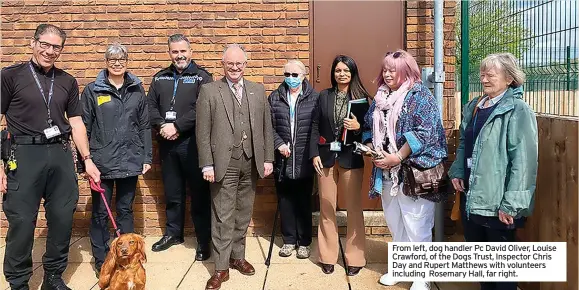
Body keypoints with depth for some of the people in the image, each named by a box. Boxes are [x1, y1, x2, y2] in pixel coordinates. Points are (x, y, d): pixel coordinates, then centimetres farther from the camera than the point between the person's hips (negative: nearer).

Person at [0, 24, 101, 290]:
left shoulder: (67, 82, 12)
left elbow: (76, 123, 13)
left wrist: (87, 159, 8)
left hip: (61, 154, 4)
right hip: (24, 155, -3)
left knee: (62, 218, 7)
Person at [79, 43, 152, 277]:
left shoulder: (137, 90, 6)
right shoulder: (92, 91, 0)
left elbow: (144, 126, 8)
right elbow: (84, 128, 0)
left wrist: (147, 157, 4)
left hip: (130, 161, 2)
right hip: (101, 162, -2)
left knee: (126, 210, 12)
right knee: (100, 213, 6)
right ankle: (101, 261, 21)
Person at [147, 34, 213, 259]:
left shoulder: (201, 77, -2)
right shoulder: (160, 78, 14)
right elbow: (151, 106, 9)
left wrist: (176, 126, -16)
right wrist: (162, 126, -9)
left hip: (192, 142, -4)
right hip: (167, 143, 5)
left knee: (199, 193, 1)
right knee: (172, 193, 15)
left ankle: (204, 241, 12)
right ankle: (173, 233, 31)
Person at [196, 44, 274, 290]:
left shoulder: (258, 90, 10)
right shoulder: (209, 90, 0)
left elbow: (267, 127, 10)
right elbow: (203, 132, -4)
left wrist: (267, 158, 5)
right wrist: (207, 164, -9)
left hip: (251, 162, 4)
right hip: (224, 163, -3)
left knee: (243, 214, 13)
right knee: (223, 217, 1)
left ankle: (237, 256, 28)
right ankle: (221, 267, 9)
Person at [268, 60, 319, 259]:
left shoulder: (314, 98, -1)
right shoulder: (275, 97, 7)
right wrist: (279, 144, -9)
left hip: (304, 160, -2)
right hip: (283, 160, 2)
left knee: (304, 202, 7)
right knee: (285, 201, 10)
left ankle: (304, 242, 21)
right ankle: (289, 240, 25)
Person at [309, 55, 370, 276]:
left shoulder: (361, 97, 2)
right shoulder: (324, 96, 7)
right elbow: (315, 127, 5)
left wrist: (358, 127, -18)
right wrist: (314, 154, -4)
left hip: (351, 158, -2)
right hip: (326, 158, 2)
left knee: (354, 208, 4)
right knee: (326, 207, 7)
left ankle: (355, 258, 15)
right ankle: (328, 256, 18)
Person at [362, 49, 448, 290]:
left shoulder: (420, 96, -8)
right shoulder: (380, 98, 12)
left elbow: (424, 132, -17)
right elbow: (370, 128, 19)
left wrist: (398, 157, -21)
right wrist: (370, 149, 0)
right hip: (386, 171, 7)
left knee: (416, 226, 0)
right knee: (394, 223, 17)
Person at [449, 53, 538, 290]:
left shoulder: (518, 111, -13)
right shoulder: (473, 106, 9)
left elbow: (524, 160, -18)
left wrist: (511, 204, -21)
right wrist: (457, 172, 6)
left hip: (497, 199, -7)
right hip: (471, 194, 7)